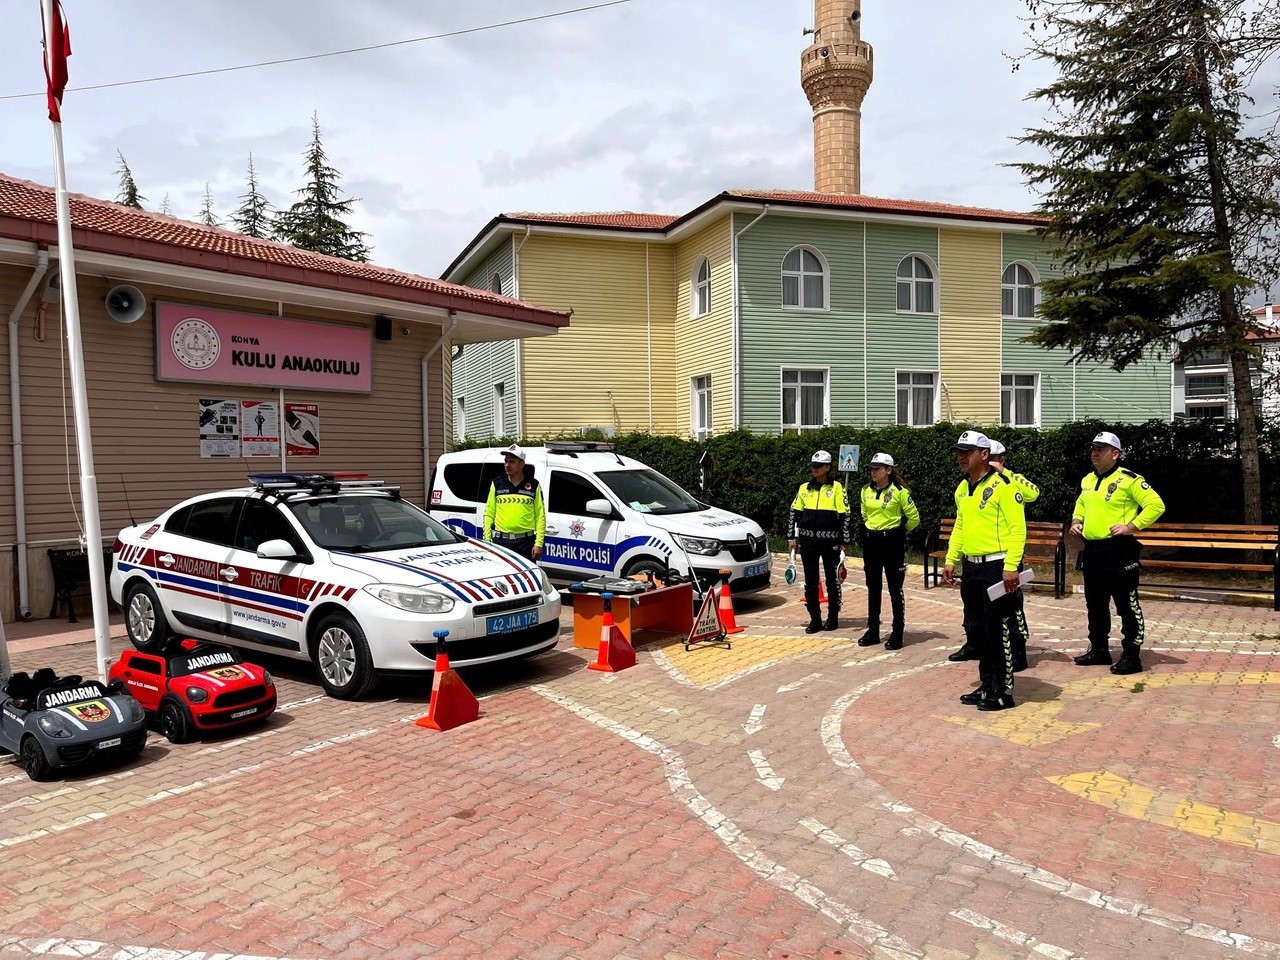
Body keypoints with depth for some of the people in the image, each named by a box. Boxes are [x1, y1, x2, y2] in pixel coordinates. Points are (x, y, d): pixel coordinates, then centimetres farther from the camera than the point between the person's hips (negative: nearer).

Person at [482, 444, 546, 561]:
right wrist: (487, 541, 1)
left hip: (526, 542, -1)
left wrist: (539, 543, -6)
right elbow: (489, 514, 9)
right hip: (501, 541, 1)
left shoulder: (534, 486, 4)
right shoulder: (497, 484, 8)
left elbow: (540, 516, 2)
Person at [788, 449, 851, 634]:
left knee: (832, 580, 7)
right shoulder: (804, 488, 8)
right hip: (808, 540, 3)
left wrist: (845, 542, -6)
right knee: (810, 581, 5)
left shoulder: (836, 488, -2)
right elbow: (794, 513, 12)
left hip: (830, 540, -3)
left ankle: (833, 617, 19)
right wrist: (791, 537, 7)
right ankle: (815, 619, 13)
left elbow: (845, 516, -3)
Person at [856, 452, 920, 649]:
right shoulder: (866, 491, 6)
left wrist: (900, 532, 8)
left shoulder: (899, 491, -10)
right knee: (872, 588, 10)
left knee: (894, 589, 1)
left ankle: (897, 634, 8)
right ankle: (872, 631, 19)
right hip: (871, 542, 6)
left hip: (892, 542, -5)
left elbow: (914, 517, -3)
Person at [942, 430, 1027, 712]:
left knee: (997, 630, -2)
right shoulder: (962, 488, 12)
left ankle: (1003, 691, 10)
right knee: (975, 628, 14)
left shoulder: (1002, 486, -13)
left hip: (996, 567, -8)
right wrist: (951, 559, 16)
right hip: (971, 567, 8)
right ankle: (987, 685, 27)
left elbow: (1018, 528, -16)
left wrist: (1011, 567, -21)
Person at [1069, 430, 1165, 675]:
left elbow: (1156, 504, -15)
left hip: (1119, 551, -8)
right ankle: (1099, 650, 28)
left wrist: (1131, 526, -19)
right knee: (1095, 604, 16)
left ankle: (1132, 656, 6)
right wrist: (1076, 521, 13)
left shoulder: (1128, 479, -11)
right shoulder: (1087, 480, 13)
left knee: (1127, 605, -1)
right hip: (1092, 550, 8)